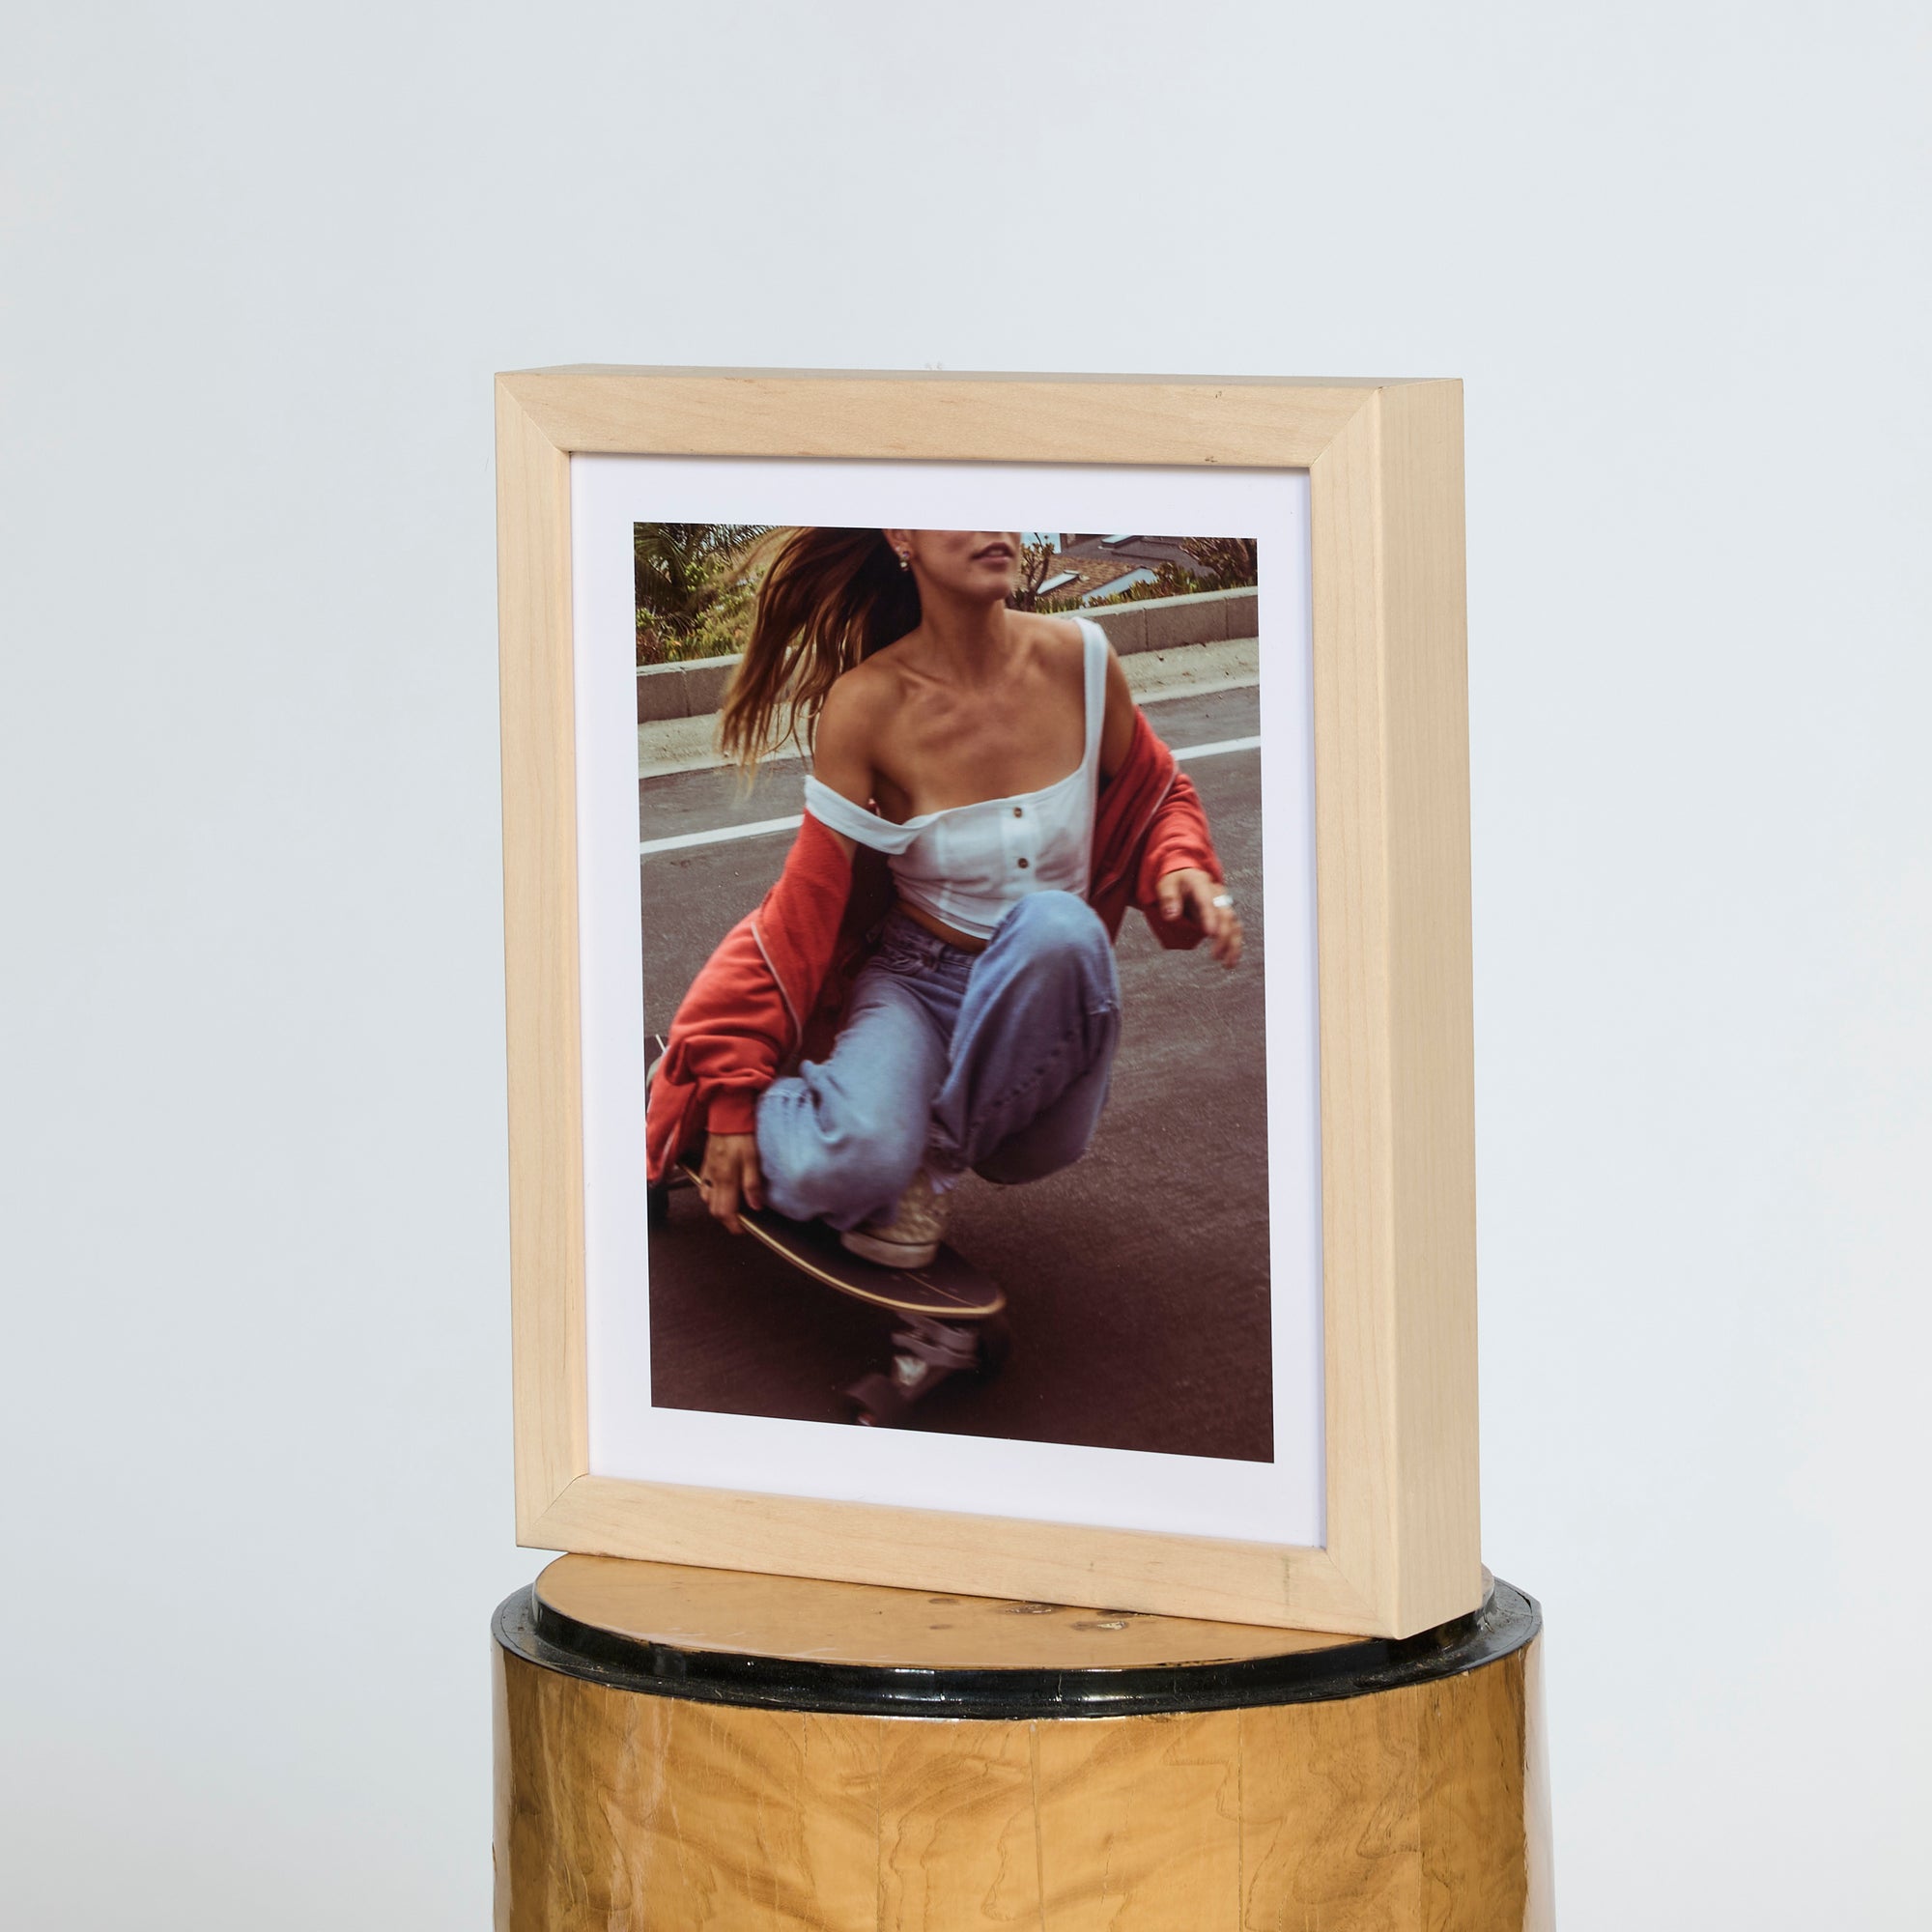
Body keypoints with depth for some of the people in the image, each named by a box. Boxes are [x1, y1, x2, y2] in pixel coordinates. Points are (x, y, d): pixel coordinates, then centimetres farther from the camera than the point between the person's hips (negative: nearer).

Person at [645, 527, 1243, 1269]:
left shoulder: (1079, 659, -7)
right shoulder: (869, 703, -13)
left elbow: (1156, 799, 12)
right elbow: (803, 911, -7)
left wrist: (1183, 869, -11)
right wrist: (730, 1096, -7)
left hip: (1044, 997, 2)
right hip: (915, 984, -1)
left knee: (1055, 925, -36)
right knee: (846, 1166, -35)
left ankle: (941, 1156, -12)